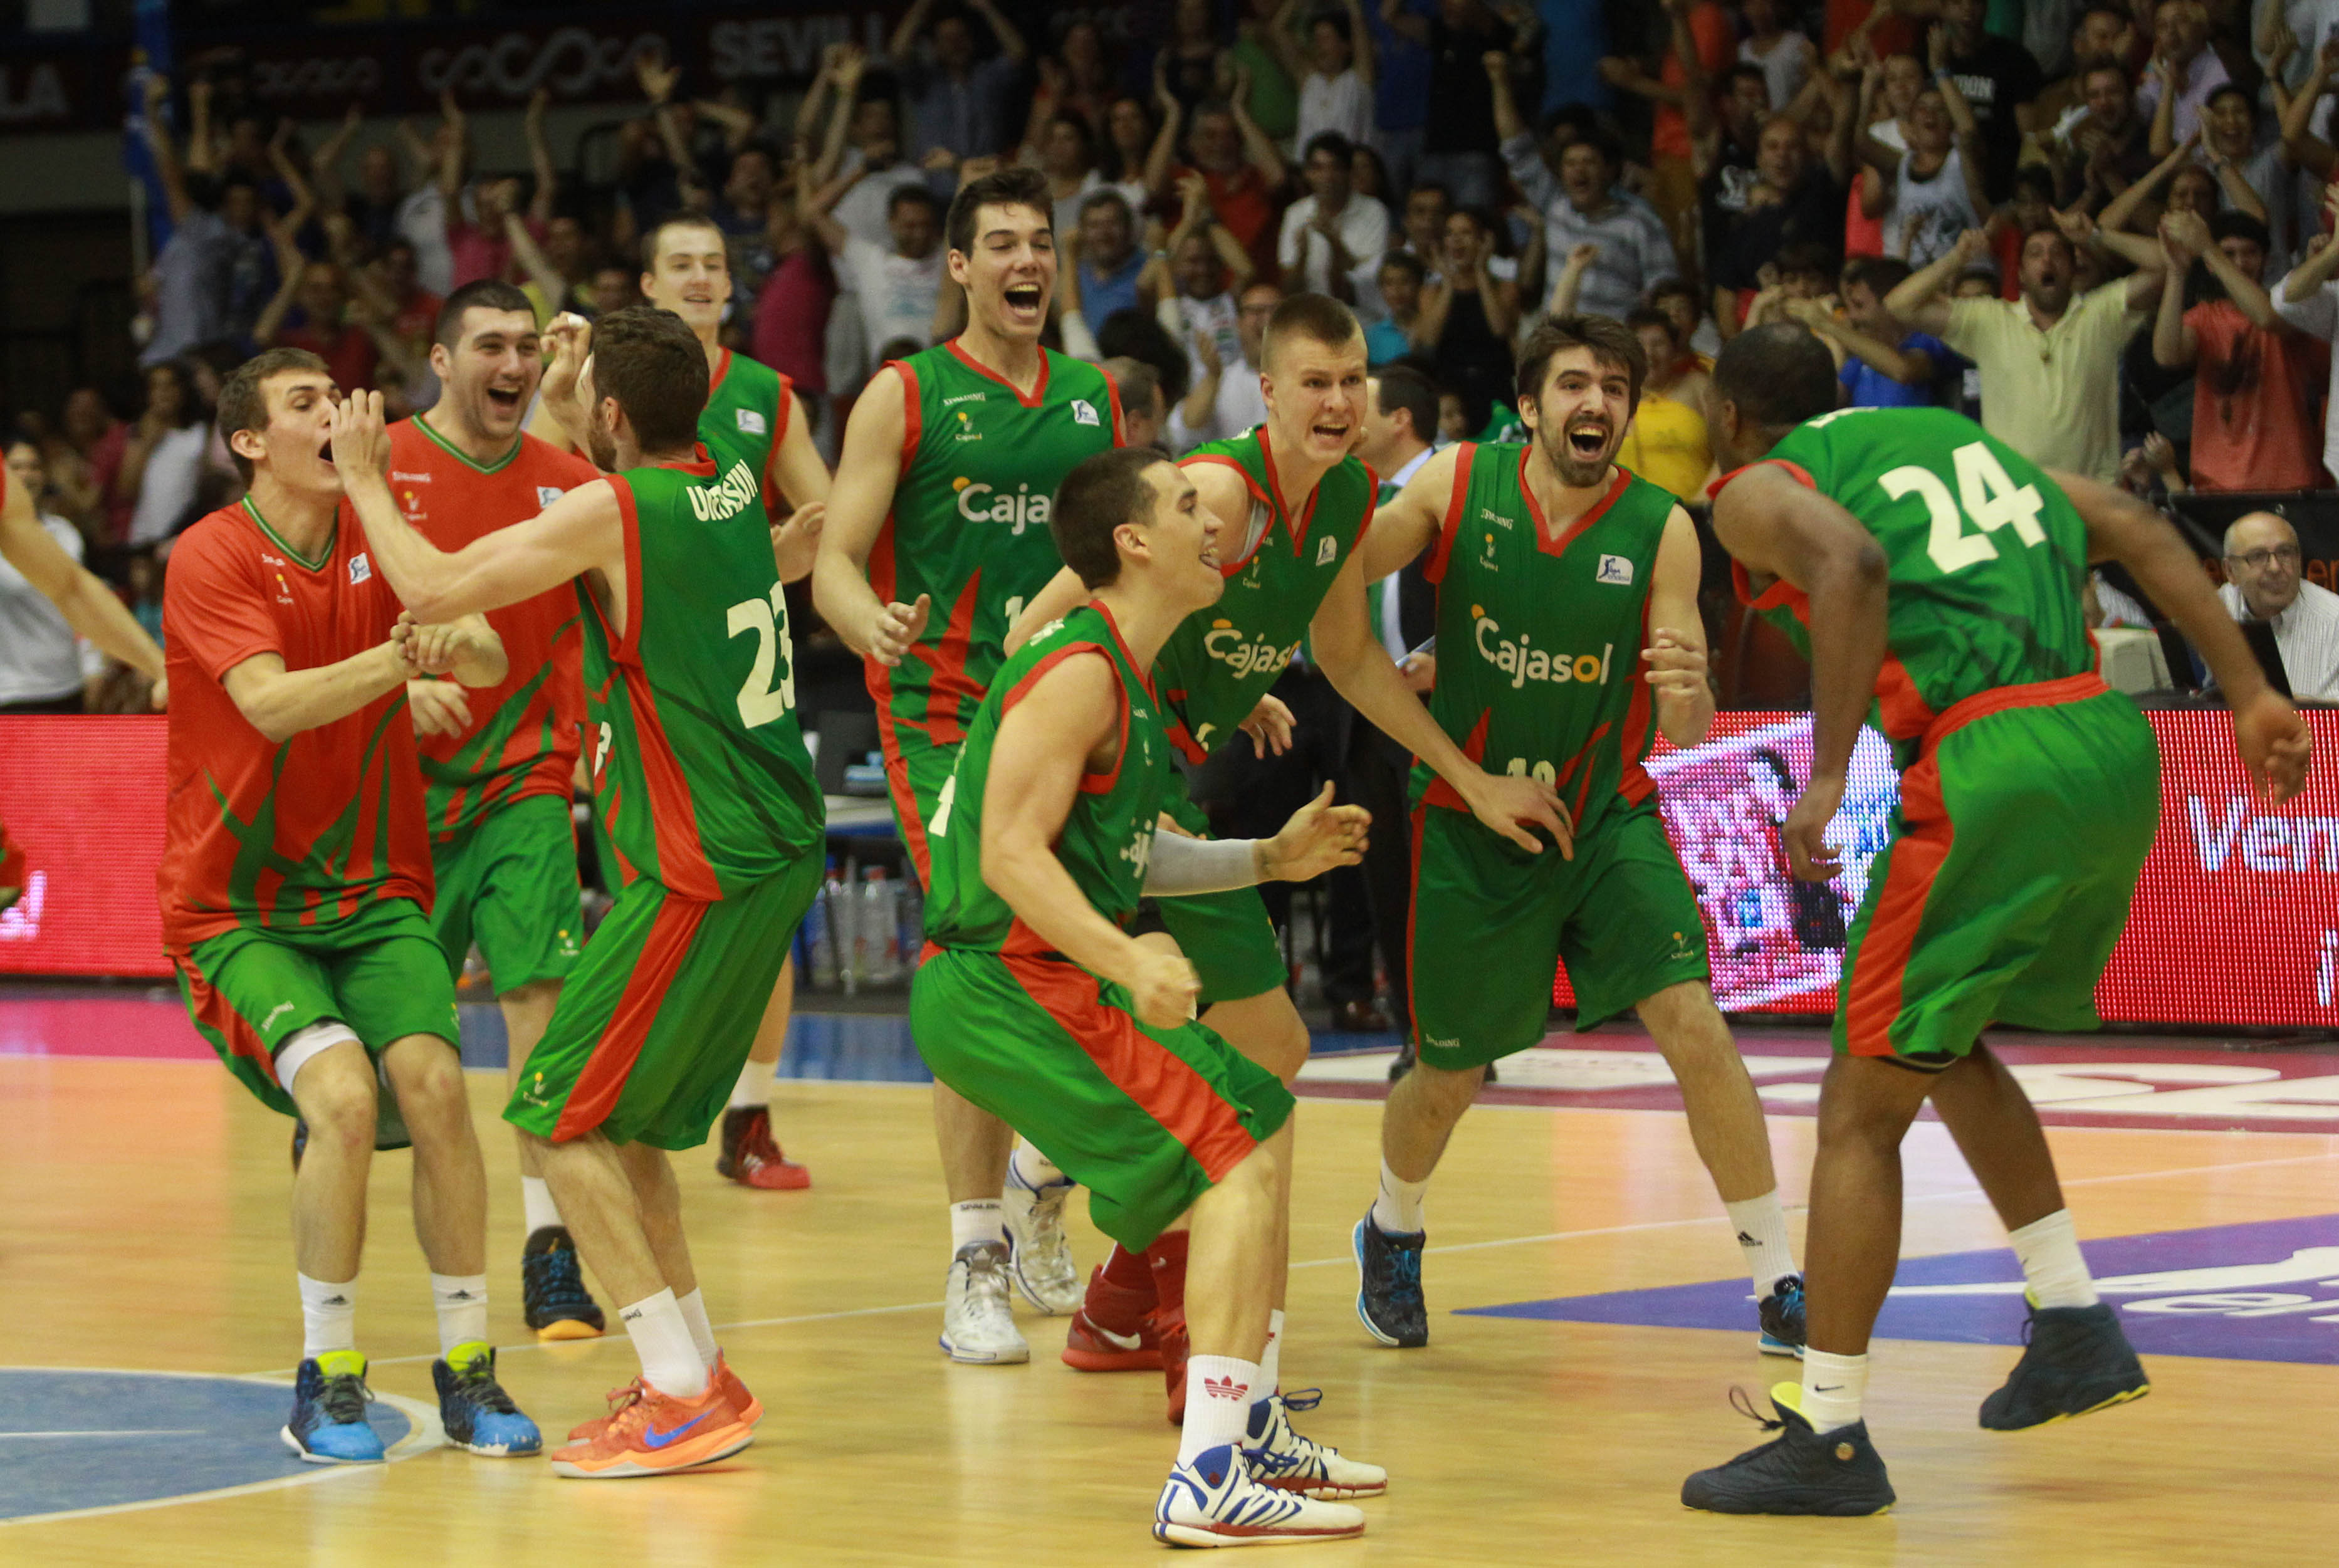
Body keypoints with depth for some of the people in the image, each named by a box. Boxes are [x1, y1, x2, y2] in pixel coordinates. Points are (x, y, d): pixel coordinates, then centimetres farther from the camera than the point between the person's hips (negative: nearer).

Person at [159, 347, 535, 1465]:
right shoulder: (210, 556, -11)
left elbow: (491, 661, -8)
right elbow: (271, 703, -25)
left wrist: (461, 642, -32)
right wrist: (397, 660, -40)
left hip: (372, 890, 4)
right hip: (232, 904, -4)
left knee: (431, 1083, -18)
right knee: (342, 1092, -24)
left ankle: (468, 1371, -4)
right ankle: (325, 1383, -10)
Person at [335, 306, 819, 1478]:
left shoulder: (611, 510, -15)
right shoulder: (727, 481, 8)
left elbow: (432, 587, -12)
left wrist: (366, 480, 3)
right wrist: (563, 404, 31)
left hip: (698, 872, -9)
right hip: (777, 851, 9)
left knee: (560, 1122, -3)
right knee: (624, 1121, 19)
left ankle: (683, 1398, -8)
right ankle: (699, 1375, 22)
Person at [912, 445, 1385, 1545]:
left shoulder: (1121, 675, 18)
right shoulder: (1079, 671, -15)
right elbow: (1010, 854, -23)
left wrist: (1270, 859, 22)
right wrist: (1126, 961, -33)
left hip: (1042, 982, 11)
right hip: (1003, 988, -11)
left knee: (1260, 1130, 19)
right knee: (1241, 1153, -14)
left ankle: (1253, 1431, 28)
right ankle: (1208, 1484, -19)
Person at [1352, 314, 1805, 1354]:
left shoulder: (1660, 529, -12)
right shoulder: (1457, 486, -11)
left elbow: (1689, 733, -12)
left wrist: (1688, 692, -37)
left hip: (1607, 819, 0)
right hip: (1468, 823, 0)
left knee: (1691, 1022, -18)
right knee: (1448, 1078, 10)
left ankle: (1780, 1286, -9)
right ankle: (1392, 1232, 43)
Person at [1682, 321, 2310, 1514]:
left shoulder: (1757, 490, 6)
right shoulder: (1945, 432, 26)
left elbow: (1855, 565, -18)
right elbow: (2134, 531, 18)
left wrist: (1827, 777, -19)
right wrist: (2250, 695, 16)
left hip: (1994, 767, -7)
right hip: (2115, 744, 7)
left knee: (1863, 1105, 1)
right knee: (1947, 1045, 27)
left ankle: (1827, 1436, 1)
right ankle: (2075, 1327, 25)